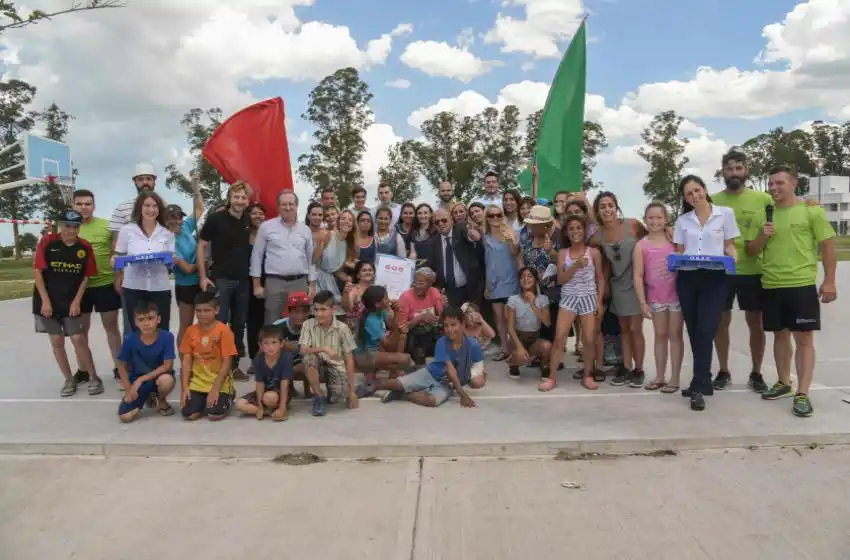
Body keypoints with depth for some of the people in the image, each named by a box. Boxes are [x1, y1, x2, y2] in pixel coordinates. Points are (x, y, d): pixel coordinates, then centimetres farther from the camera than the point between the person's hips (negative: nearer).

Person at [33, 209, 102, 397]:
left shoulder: (85, 247, -3)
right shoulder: (47, 241, -8)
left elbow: (86, 277, 2)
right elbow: (37, 271, -7)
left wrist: (77, 301, -6)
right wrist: (45, 301, -11)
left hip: (71, 302, 0)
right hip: (48, 301, 0)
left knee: (79, 340, -2)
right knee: (57, 342, 6)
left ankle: (94, 378, 11)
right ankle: (70, 380, 19)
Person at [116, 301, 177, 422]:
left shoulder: (167, 337, -20)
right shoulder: (130, 340, -15)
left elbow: (167, 366, -19)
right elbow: (122, 366, -2)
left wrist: (141, 379, -20)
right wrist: (129, 389, -10)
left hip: (158, 376, -2)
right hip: (136, 380, 2)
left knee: (167, 380, -38)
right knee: (125, 416, -15)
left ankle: (161, 401, 0)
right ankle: (147, 396, 18)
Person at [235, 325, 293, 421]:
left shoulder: (286, 358, -23)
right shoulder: (258, 359, -14)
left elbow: (284, 384, -24)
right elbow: (260, 383, -12)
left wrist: (282, 408, -27)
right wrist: (260, 406, -16)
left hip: (281, 393, -4)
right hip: (265, 391, 5)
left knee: (269, 397, -37)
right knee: (240, 404, -16)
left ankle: (277, 410, -7)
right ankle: (271, 410, -14)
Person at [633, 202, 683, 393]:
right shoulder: (641, 245, -2)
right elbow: (638, 276, -4)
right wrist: (643, 302, -7)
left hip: (676, 295, -1)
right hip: (656, 298, 1)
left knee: (675, 335, 6)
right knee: (660, 335, 12)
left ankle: (675, 377, 11)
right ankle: (659, 376, 20)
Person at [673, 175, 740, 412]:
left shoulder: (725, 213, 6)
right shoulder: (682, 221, 12)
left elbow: (729, 245, 8)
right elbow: (679, 250, 11)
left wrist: (732, 257, -12)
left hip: (715, 279, -3)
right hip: (687, 279, 3)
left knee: (705, 331, -12)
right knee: (694, 331, 6)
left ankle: (698, 386, -7)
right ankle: (704, 382, 19)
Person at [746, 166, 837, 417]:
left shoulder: (811, 211, -1)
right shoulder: (765, 215, 10)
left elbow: (828, 245, 0)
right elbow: (751, 251, 12)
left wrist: (829, 281, -5)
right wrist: (761, 236, -8)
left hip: (802, 285, -4)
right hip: (770, 285, 4)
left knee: (803, 338, -2)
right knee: (780, 335, 14)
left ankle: (803, 393, 1)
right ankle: (783, 382, 27)